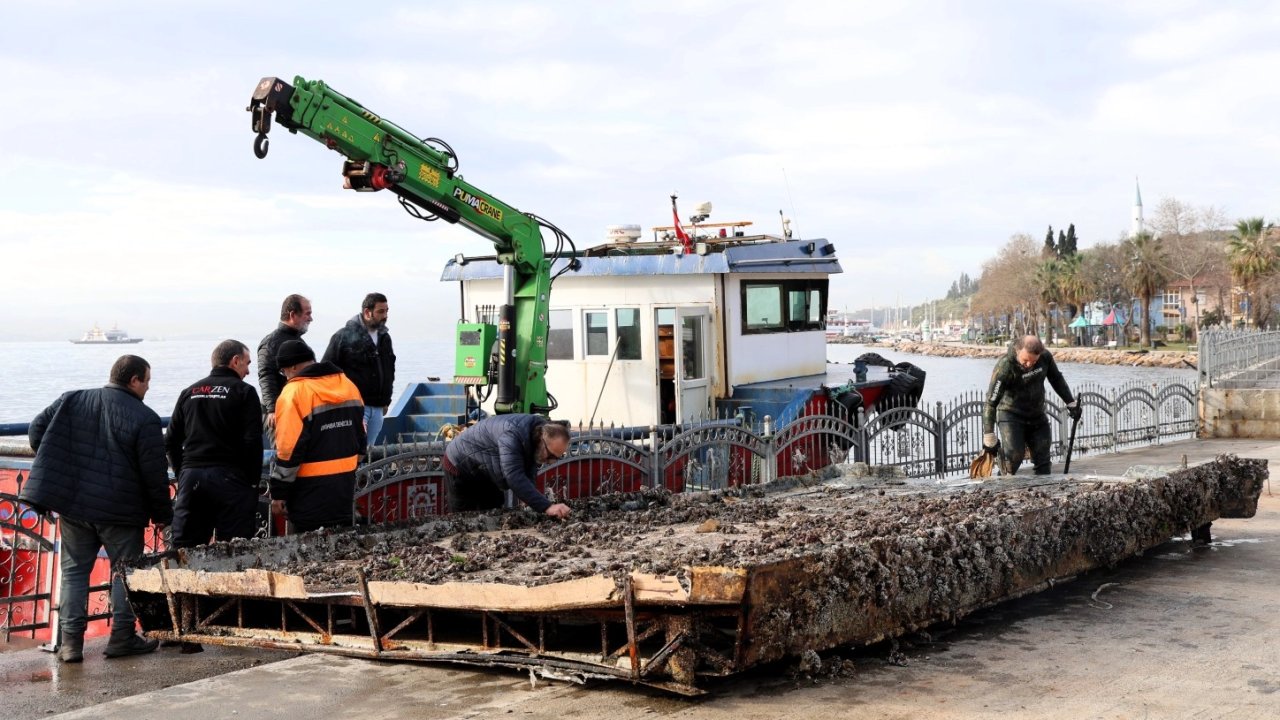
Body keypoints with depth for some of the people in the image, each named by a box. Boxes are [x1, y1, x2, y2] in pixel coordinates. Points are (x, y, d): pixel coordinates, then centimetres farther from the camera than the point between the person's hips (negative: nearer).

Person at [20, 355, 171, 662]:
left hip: (72, 503, 4)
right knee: (125, 571, 10)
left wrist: (56, 472, 17)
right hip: (121, 510, -4)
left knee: (74, 571, 12)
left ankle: (70, 641, 7)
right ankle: (122, 636, 9)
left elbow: (37, 429, 6)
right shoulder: (144, 418, -10)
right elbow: (154, 473, -9)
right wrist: (162, 514, 3)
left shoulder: (71, 401, 3)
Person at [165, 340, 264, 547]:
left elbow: (171, 441, 15)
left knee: (184, 552, 5)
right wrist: (253, 481, -1)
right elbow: (252, 442, -8)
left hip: (190, 477, 5)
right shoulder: (244, 392, 0)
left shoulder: (190, 392, 15)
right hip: (229, 479, -5)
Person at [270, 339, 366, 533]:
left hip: (311, 490, -7)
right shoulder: (348, 385, 8)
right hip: (345, 485, 7)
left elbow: (289, 449, -17)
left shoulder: (294, 393, -14)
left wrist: (279, 493, -10)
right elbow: (360, 435, 15)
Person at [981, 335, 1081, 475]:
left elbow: (1057, 379, 11)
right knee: (1014, 453, -24)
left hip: (1037, 415, 5)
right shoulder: (1005, 366, -27)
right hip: (1011, 415, -5)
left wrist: (1071, 403, 11)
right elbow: (991, 403, -25)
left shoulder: (1045, 357, -12)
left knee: (1042, 454, 5)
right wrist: (989, 437, -26)